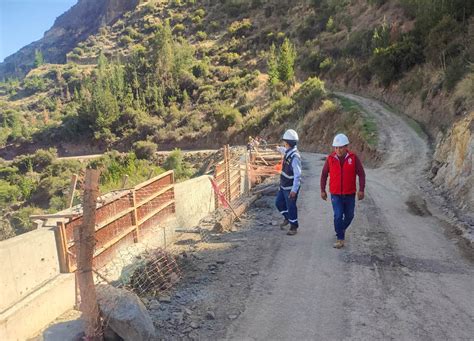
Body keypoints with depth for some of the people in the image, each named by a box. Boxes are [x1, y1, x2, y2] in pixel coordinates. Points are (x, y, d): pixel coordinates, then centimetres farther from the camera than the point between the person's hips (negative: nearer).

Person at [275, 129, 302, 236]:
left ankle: (294, 227, 21)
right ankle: (287, 218, 42)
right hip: (283, 185, 9)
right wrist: (279, 148, 49)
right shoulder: (288, 152, 0)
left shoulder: (295, 157, -27)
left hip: (291, 188, -9)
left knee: (291, 207, 4)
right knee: (279, 203, 20)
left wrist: (294, 190, -29)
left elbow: (297, 175, -28)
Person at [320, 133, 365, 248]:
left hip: (350, 194, 1)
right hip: (335, 194, -1)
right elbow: (324, 174, 3)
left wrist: (361, 190, -10)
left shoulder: (353, 158, -8)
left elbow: (361, 174, -3)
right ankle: (340, 239, 3)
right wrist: (322, 190, 3)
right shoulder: (330, 159, -7)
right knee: (338, 216, -9)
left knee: (349, 216, 14)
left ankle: (342, 229, 43)